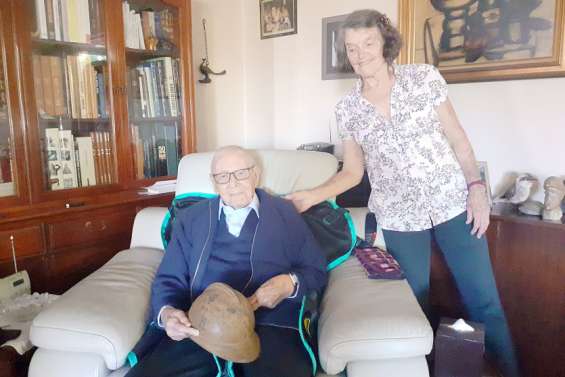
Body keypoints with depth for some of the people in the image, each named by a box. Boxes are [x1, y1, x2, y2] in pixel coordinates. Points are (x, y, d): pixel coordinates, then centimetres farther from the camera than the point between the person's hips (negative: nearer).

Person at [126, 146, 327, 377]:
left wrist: (290, 284, -9)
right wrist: (167, 312, -7)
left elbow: (317, 271, 12)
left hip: (270, 324, -2)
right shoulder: (190, 218, 19)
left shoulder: (284, 213, 15)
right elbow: (169, 279, 14)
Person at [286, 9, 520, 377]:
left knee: (485, 303, 6)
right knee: (415, 305, 10)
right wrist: (311, 196, -7)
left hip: (453, 202, 0)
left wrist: (476, 187, -7)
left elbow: (457, 138, 2)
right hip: (400, 218, 1)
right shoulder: (347, 109, 1)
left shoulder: (424, 77, -2)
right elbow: (353, 172, 6)